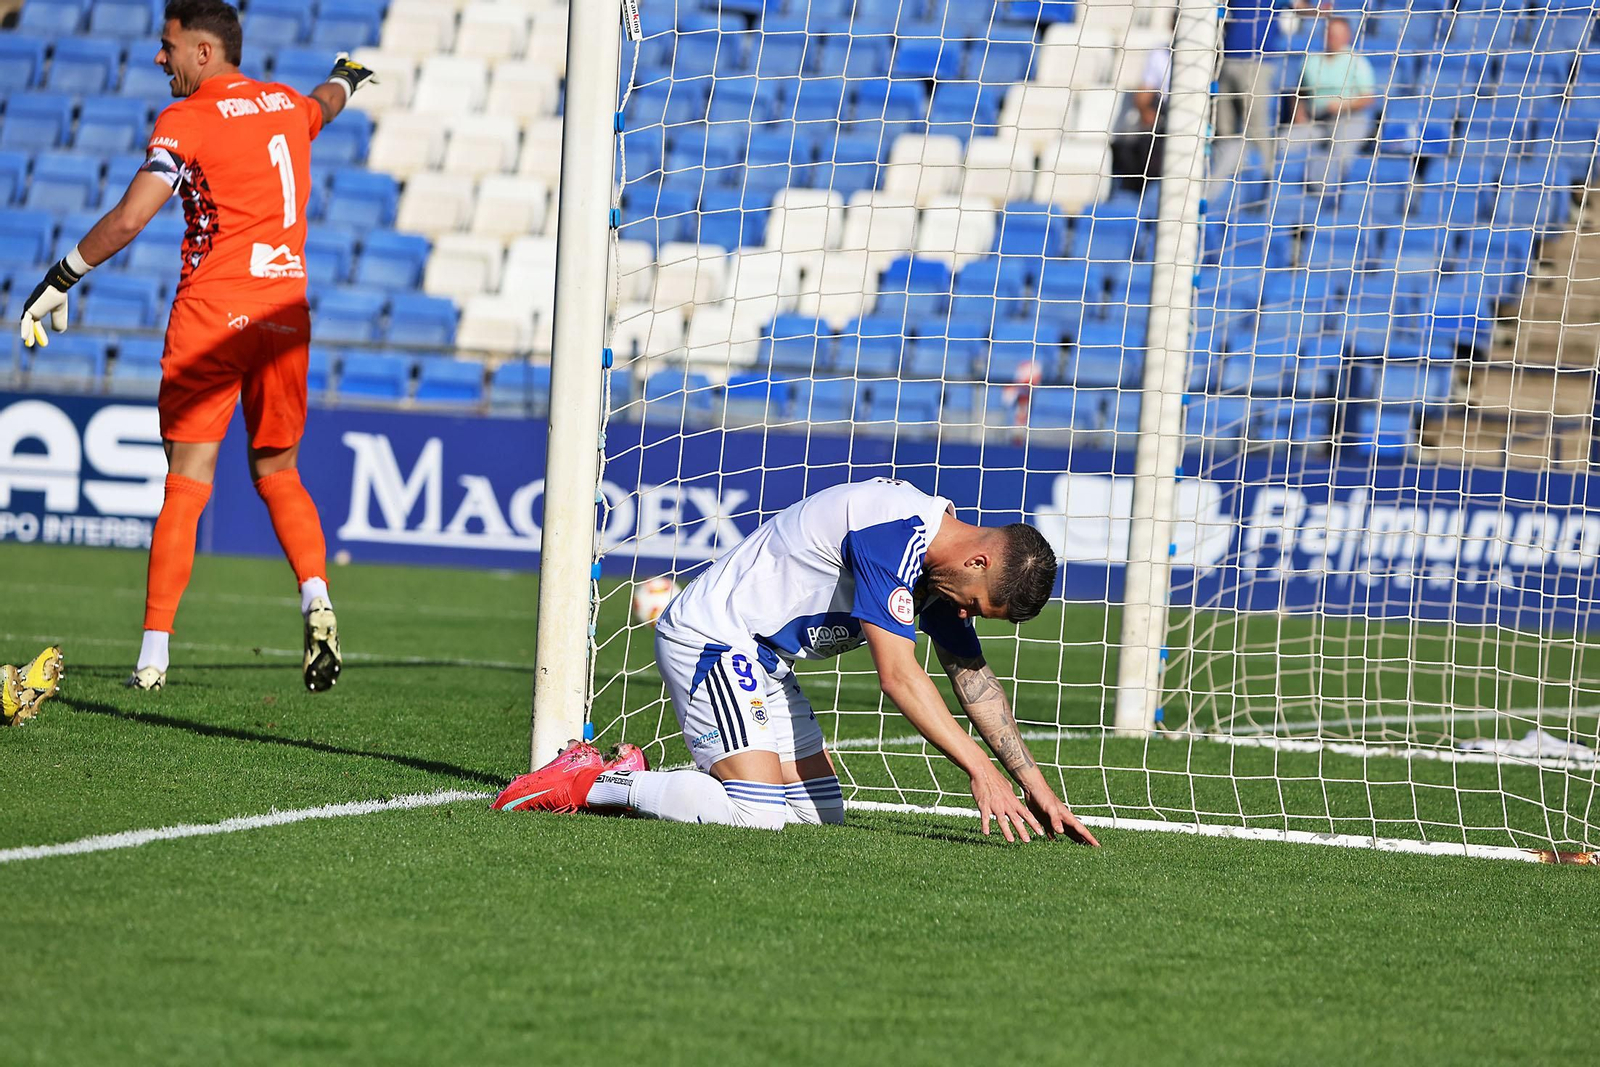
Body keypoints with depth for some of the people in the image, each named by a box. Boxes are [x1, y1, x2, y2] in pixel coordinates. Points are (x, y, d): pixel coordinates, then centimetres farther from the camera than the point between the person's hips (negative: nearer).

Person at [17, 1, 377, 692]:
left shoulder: (186, 121, -7)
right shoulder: (288, 104, 11)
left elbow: (128, 220, -15)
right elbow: (324, 106, 38)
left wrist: (54, 286, -7)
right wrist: (345, 79, 62)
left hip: (211, 311, -5)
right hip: (286, 311, 5)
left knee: (187, 484, -4)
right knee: (277, 473, 18)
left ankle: (153, 655, -5)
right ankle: (316, 598, -5)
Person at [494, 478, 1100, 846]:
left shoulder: (940, 558, 6)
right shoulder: (894, 533, -25)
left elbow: (973, 676, 16)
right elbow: (898, 676, -28)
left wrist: (1033, 783, 10)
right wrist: (982, 771, -28)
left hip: (763, 662, 10)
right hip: (710, 637, -10)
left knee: (821, 812, 9)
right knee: (758, 813, -23)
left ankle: (637, 781, 13)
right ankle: (596, 785, -9)